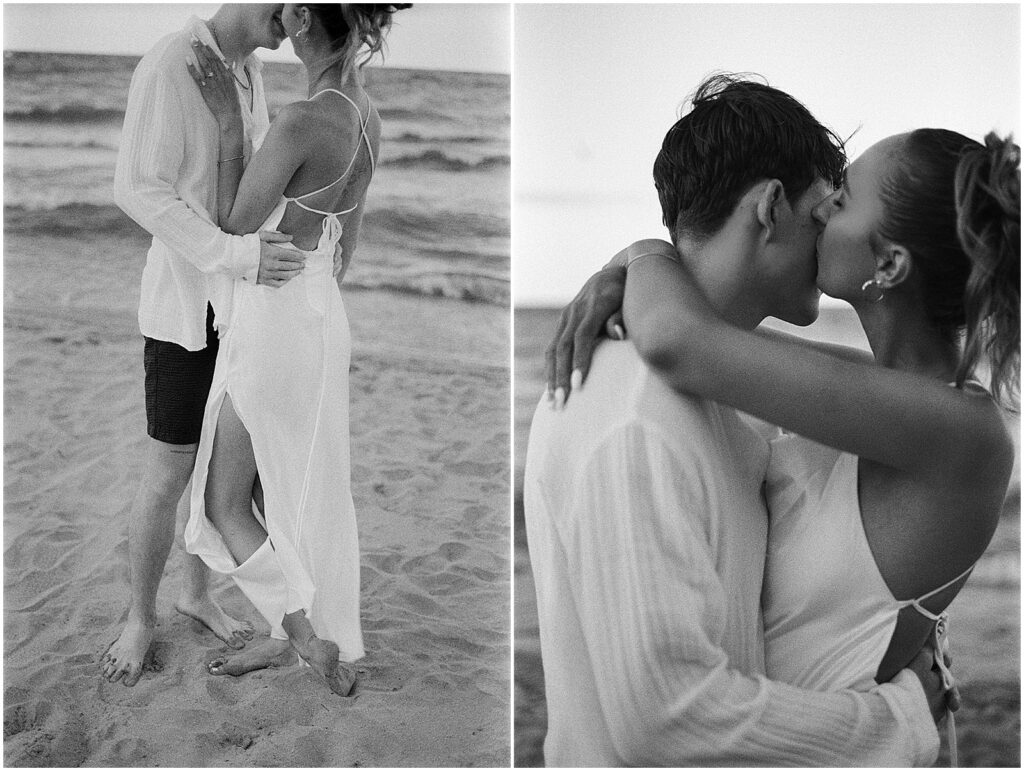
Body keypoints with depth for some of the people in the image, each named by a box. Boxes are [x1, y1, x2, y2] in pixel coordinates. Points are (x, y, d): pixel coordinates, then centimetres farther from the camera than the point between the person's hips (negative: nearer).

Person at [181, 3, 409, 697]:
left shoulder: (299, 123, -27)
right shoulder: (367, 117, 0)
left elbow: (235, 230, -15)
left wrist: (229, 123, -12)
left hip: (271, 327, -8)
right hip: (323, 318, 8)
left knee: (223, 503, 10)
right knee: (304, 489, 20)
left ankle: (308, 635, 15)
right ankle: (295, 637, 35)